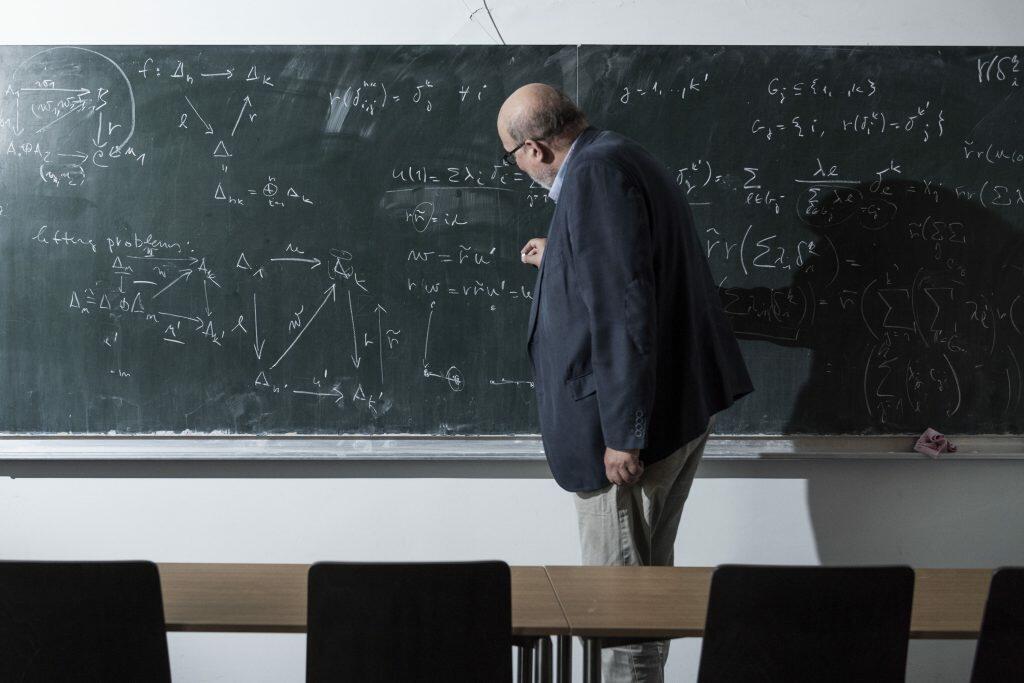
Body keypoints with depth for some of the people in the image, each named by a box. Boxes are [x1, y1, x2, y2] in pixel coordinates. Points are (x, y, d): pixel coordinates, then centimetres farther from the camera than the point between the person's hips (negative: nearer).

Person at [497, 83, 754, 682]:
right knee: (648, 569, 20)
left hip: (629, 421, -11)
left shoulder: (595, 174, -18)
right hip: (683, 404, 11)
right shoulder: (620, 158, 14)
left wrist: (623, 434, -25)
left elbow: (624, 308, -25)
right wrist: (560, 261, 39)